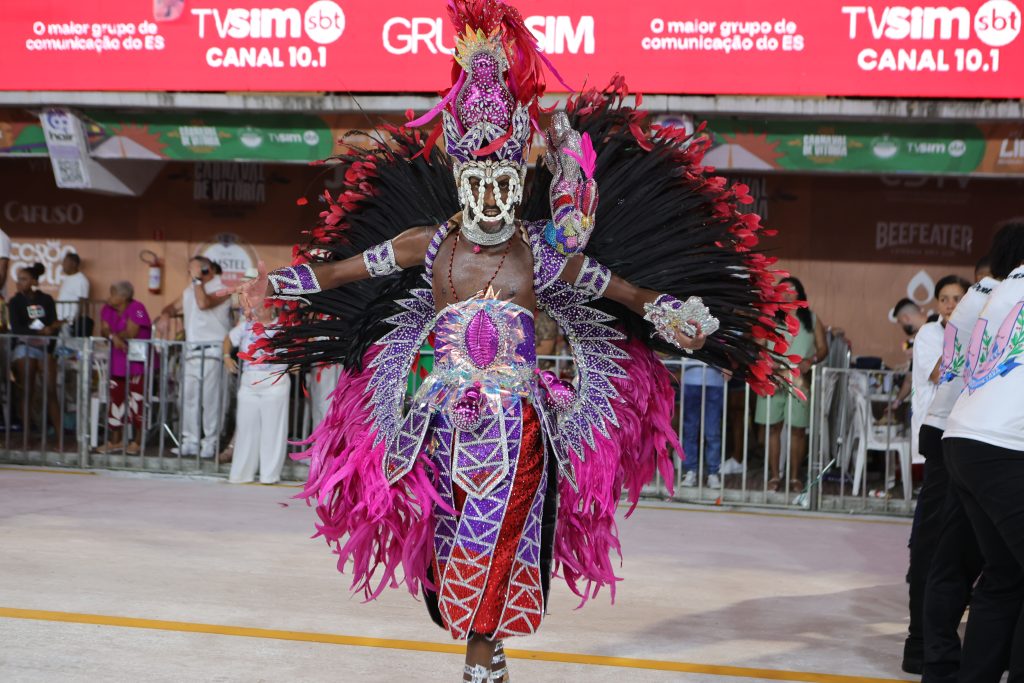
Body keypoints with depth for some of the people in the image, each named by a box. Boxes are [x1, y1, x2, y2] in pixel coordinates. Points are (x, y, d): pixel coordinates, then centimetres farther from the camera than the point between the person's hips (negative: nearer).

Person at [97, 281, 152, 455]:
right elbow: (104, 331, -2)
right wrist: (114, 338, -23)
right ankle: (116, 440, 16)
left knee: (135, 401, -7)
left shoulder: (136, 308, -14)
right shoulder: (108, 309, 8)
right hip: (116, 362, 7)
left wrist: (113, 335, -8)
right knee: (116, 400, 8)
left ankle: (136, 441, 0)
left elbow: (131, 333, -20)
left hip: (137, 361, -7)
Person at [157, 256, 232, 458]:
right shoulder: (190, 289, 18)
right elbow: (174, 306, 25)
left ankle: (210, 443, -3)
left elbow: (203, 303, -24)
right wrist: (166, 313, 2)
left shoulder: (221, 288, -7)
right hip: (191, 349, 8)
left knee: (210, 398, -7)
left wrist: (197, 280, -16)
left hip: (212, 351, -8)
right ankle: (191, 441, 12)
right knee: (189, 397, 7)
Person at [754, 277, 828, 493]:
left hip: (800, 381, 0)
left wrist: (811, 360, -14)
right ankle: (774, 475, 9)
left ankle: (795, 477, 10)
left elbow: (823, 348, 5)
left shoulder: (811, 319, 8)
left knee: (798, 429, 1)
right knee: (773, 427, 2)